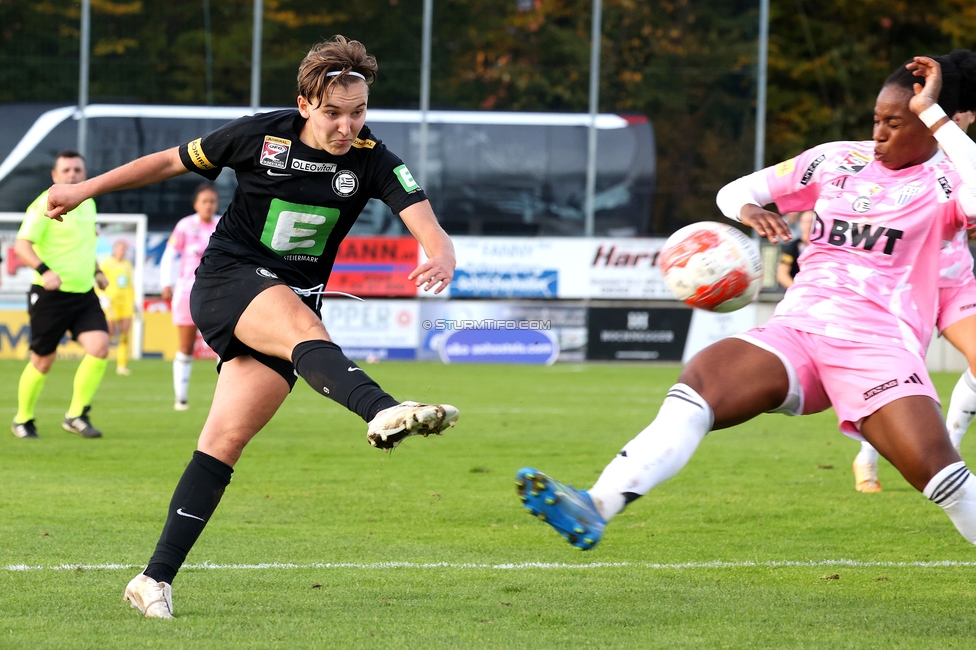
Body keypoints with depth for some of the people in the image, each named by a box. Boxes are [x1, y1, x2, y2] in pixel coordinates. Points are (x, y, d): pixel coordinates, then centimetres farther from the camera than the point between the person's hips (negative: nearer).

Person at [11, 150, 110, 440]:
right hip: (51, 295, -6)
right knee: (43, 361, 1)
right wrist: (44, 271, -33)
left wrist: (96, 271, 19)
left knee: (99, 347, -14)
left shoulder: (88, 203, 12)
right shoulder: (45, 205, -12)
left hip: (84, 293, 6)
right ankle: (23, 420, 22)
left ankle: (76, 416, -2)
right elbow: (22, 245, -20)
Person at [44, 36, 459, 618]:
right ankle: (383, 412, -64)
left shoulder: (371, 160, -5)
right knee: (302, 325, -35)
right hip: (227, 282, -3)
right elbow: (174, 161, 8)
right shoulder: (261, 135, -7)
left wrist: (441, 260, -40)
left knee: (226, 439, -6)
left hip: (294, 301, 3)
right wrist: (84, 190, 13)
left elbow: (428, 226, -16)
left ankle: (157, 578, -3)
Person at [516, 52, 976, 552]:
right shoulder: (838, 161, 17)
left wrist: (933, 114, -17)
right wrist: (747, 209, -4)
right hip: (795, 329, 4)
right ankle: (596, 507, -36)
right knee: (696, 383, -23)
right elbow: (735, 190, 22)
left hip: (876, 343, -4)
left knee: (936, 470, -23)